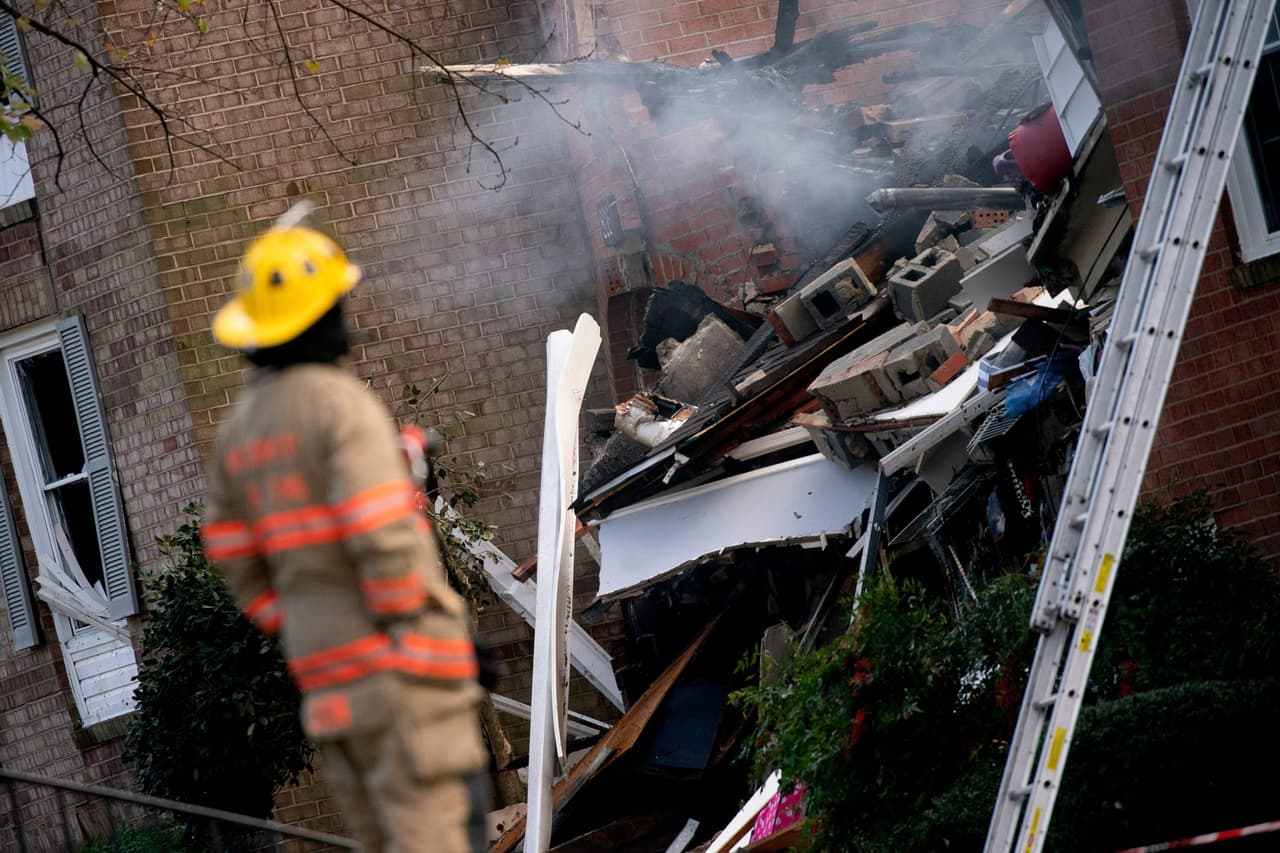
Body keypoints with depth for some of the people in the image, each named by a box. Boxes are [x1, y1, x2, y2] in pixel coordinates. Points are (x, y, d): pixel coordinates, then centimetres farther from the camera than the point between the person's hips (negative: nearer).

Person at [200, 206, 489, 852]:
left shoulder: (240, 427, 11)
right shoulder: (342, 403, -13)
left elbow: (237, 559, 16)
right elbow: (384, 536, -22)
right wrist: (414, 634, -14)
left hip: (326, 667, 8)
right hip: (392, 655, -8)